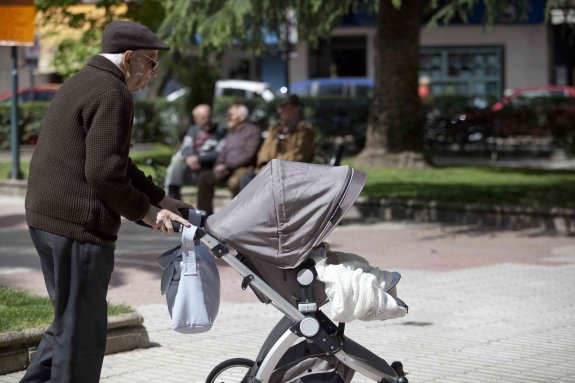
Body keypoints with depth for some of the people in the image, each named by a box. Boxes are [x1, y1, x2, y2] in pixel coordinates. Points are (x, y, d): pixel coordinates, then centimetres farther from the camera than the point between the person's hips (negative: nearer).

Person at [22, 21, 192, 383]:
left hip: (46, 216, 10)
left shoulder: (82, 83, 20)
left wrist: (161, 199, 19)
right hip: (79, 223, -10)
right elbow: (105, 172, -21)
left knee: (69, 321, 21)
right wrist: (145, 211, -7)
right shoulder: (112, 95, -14)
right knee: (82, 332, -1)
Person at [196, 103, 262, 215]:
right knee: (204, 177, -10)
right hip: (228, 169, 8)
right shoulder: (230, 133, 24)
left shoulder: (252, 131, -1)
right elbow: (223, 152, 23)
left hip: (244, 168, -8)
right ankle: (205, 214, -10)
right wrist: (219, 166, 0)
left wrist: (227, 166, -15)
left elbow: (249, 155, -12)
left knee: (234, 181, -38)